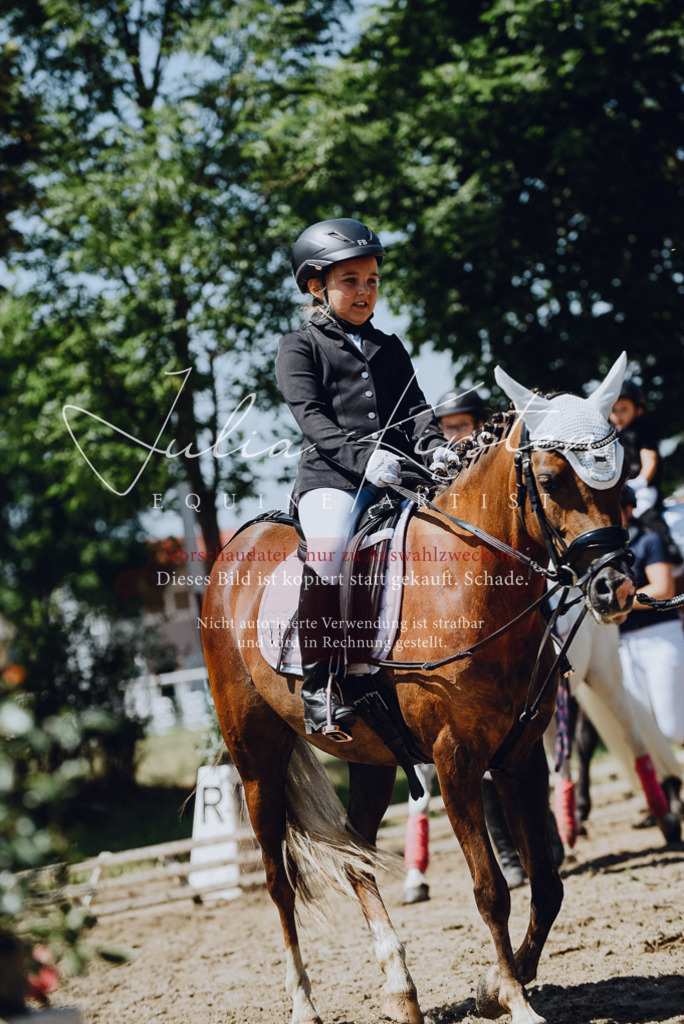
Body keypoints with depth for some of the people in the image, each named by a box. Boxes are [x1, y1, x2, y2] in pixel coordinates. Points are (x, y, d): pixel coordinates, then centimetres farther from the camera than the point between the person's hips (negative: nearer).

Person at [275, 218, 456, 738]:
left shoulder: (390, 349, 27)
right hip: (331, 476, -5)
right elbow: (312, 417, -4)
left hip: (398, 478, 5)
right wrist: (364, 455, -21)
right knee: (328, 550, -34)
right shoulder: (299, 348, 10)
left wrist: (434, 447, -7)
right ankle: (320, 683, -27)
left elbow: (415, 407, 17)